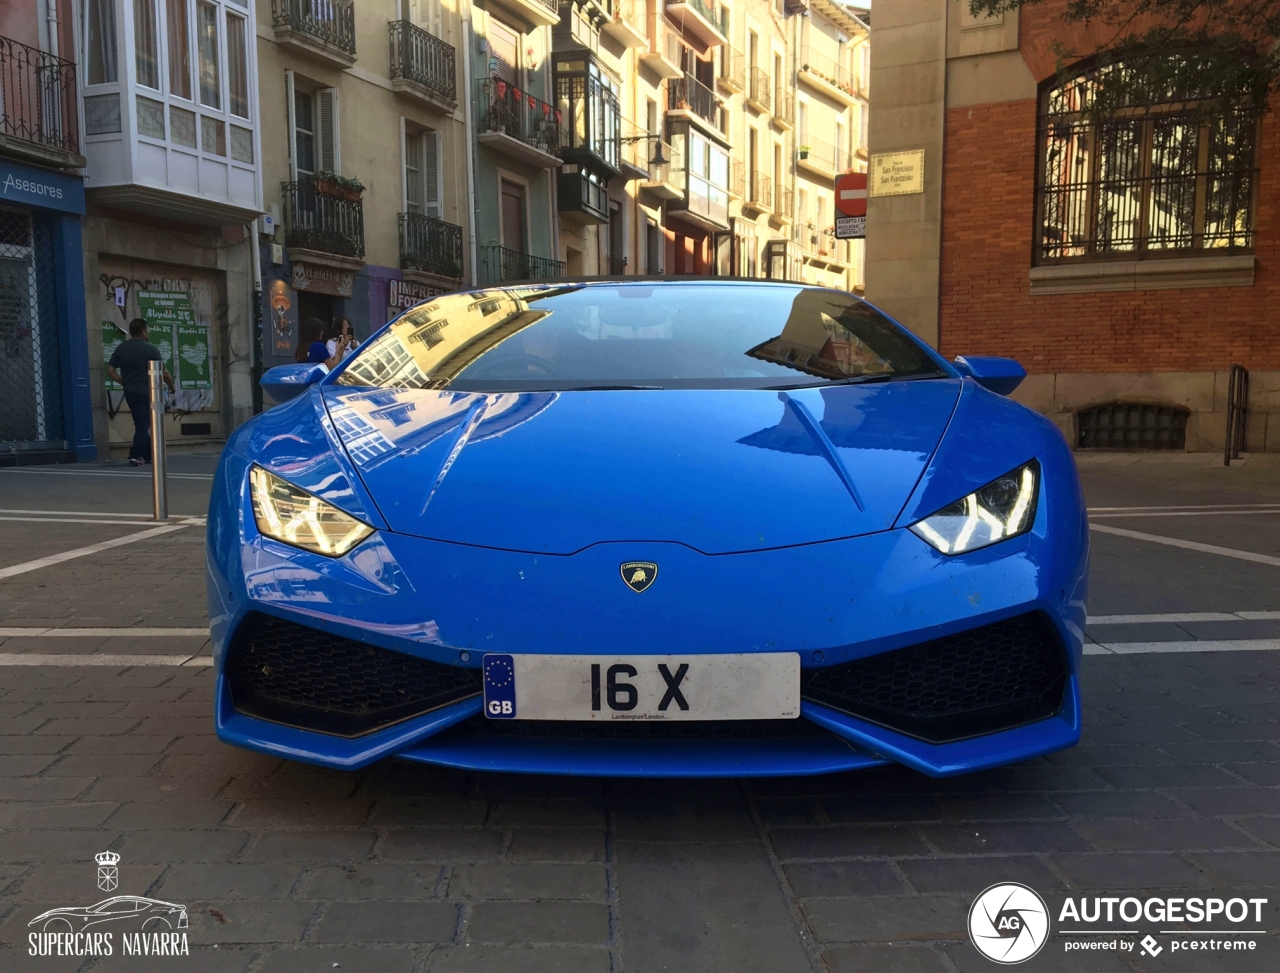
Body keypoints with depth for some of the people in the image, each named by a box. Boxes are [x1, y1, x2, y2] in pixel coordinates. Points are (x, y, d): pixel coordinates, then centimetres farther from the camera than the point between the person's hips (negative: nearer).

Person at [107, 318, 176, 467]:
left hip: (130, 392, 6)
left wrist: (124, 382, 14)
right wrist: (171, 386, 7)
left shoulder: (121, 348, 6)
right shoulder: (150, 348, -9)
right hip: (146, 391, -6)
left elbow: (110, 370, 3)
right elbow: (164, 372, -9)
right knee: (144, 424, -2)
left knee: (140, 424, 15)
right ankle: (135, 455, -12)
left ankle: (149, 455, 20)